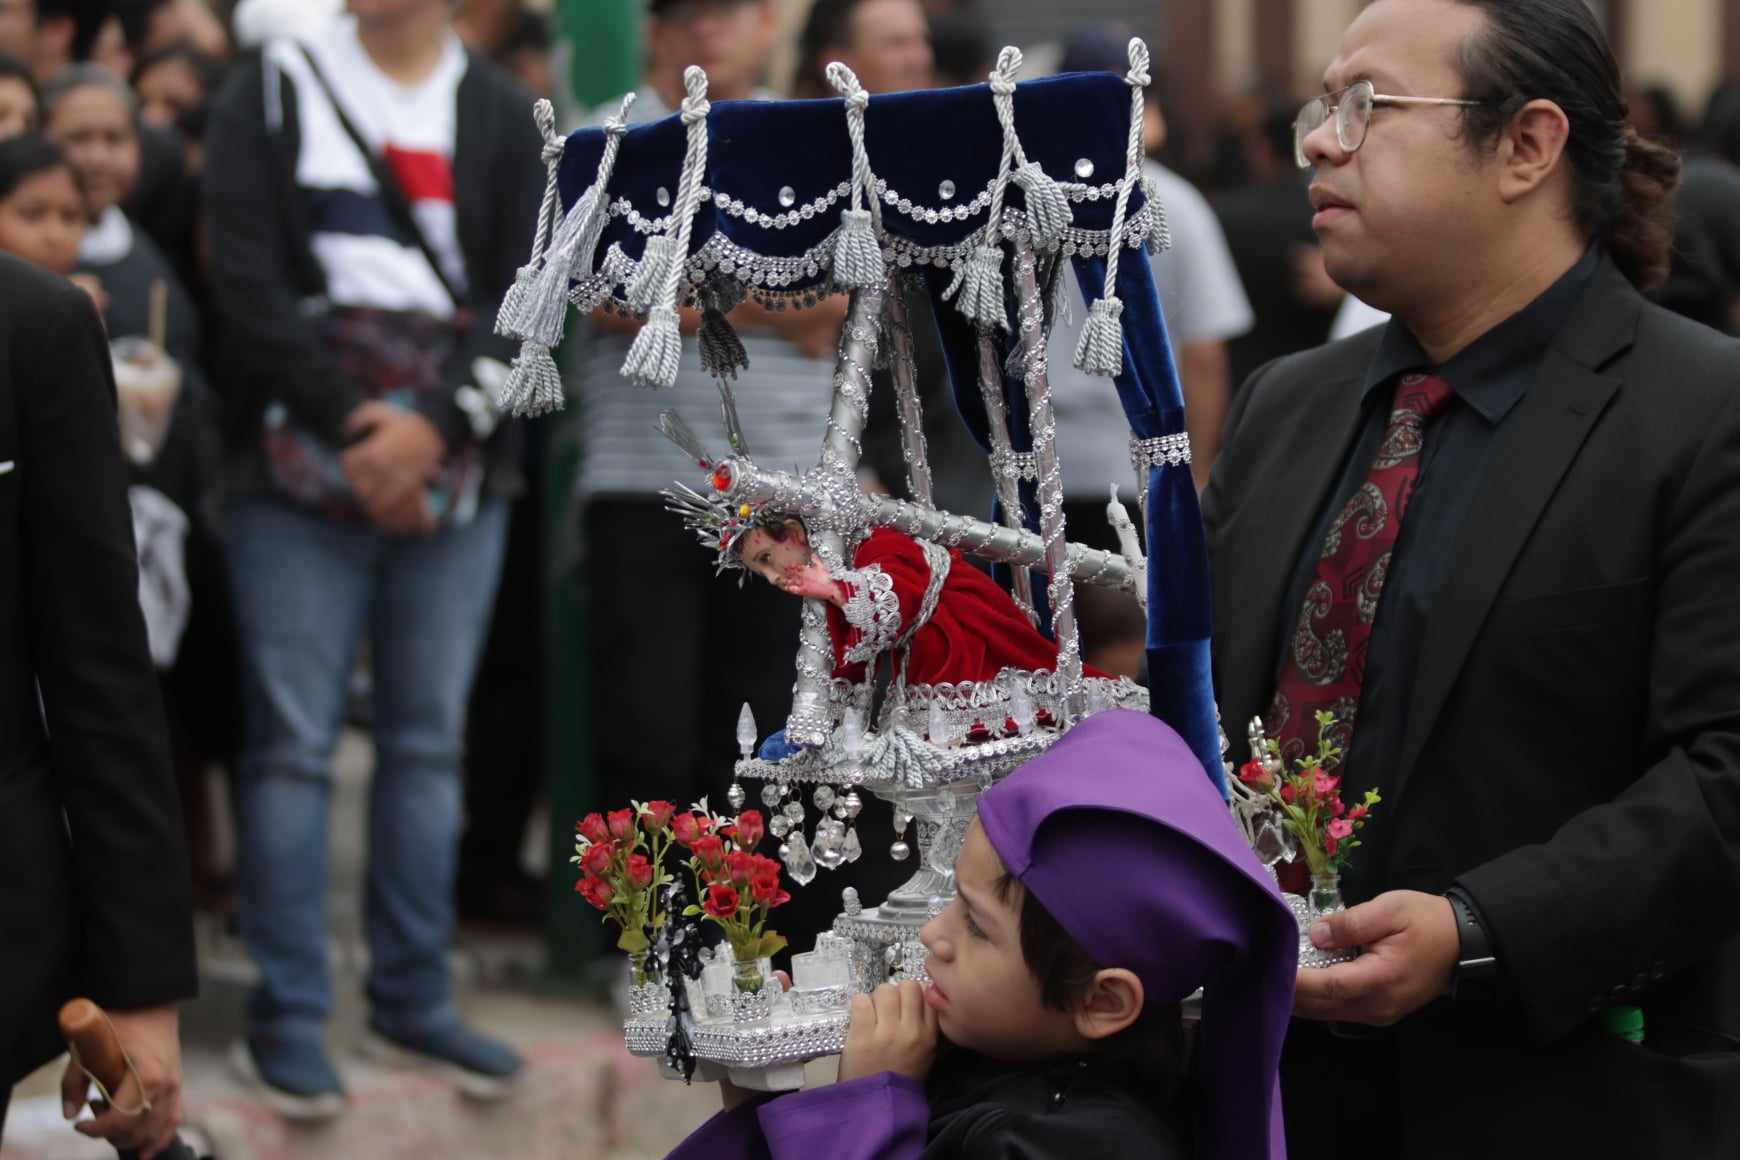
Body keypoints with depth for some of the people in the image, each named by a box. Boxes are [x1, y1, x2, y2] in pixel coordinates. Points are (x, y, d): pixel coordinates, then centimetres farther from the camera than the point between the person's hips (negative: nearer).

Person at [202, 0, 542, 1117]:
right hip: (302, 460, -2)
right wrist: (352, 427, -12)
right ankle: (289, 1012, 2)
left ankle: (415, 999, 15)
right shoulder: (274, 92, 3)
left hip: (454, 469, 2)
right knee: (294, 739, -3)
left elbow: (523, 293, 1)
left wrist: (433, 426, -13)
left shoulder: (502, 115, 8)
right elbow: (249, 282, -4)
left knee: (430, 738, 7)